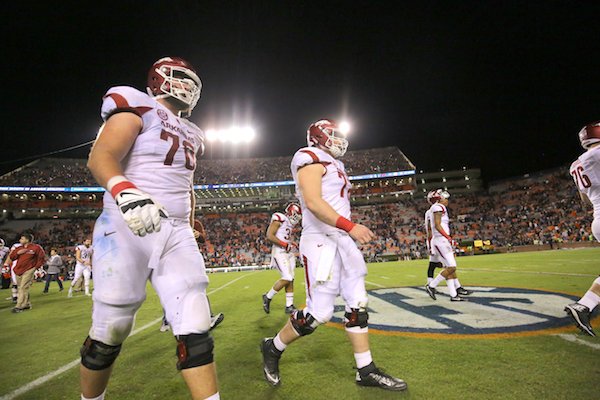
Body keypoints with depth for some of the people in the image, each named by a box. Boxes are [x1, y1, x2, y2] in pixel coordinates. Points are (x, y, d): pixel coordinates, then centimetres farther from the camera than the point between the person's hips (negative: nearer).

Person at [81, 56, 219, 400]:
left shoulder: (189, 133, 21)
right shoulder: (138, 107, 0)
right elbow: (101, 157, -14)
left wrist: (190, 230, 24)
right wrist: (126, 193, -33)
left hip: (176, 233, 6)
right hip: (128, 228, -6)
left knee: (194, 327, -3)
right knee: (110, 331, 6)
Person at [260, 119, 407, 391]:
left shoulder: (333, 165, 21)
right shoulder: (312, 159, -8)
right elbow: (313, 202, -21)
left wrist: (353, 233, 18)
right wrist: (350, 227, -25)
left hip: (342, 241, 10)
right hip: (321, 242, -9)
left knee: (357, 306, 9)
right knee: (319, 312, -6)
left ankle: (366, 371, 20)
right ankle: (273, 348, 18)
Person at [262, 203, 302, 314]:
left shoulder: (289, 224, 16)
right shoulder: (279, 219, -10)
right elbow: (269, 236, -17)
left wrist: (292, 244, 6)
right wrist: (285, 245, -18)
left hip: (289, 253, 9)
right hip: (279, 252, -9)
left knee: (291, 280, 5)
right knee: (287, 278, -14)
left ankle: (289, 306, 12)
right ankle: (268, 297, 5)